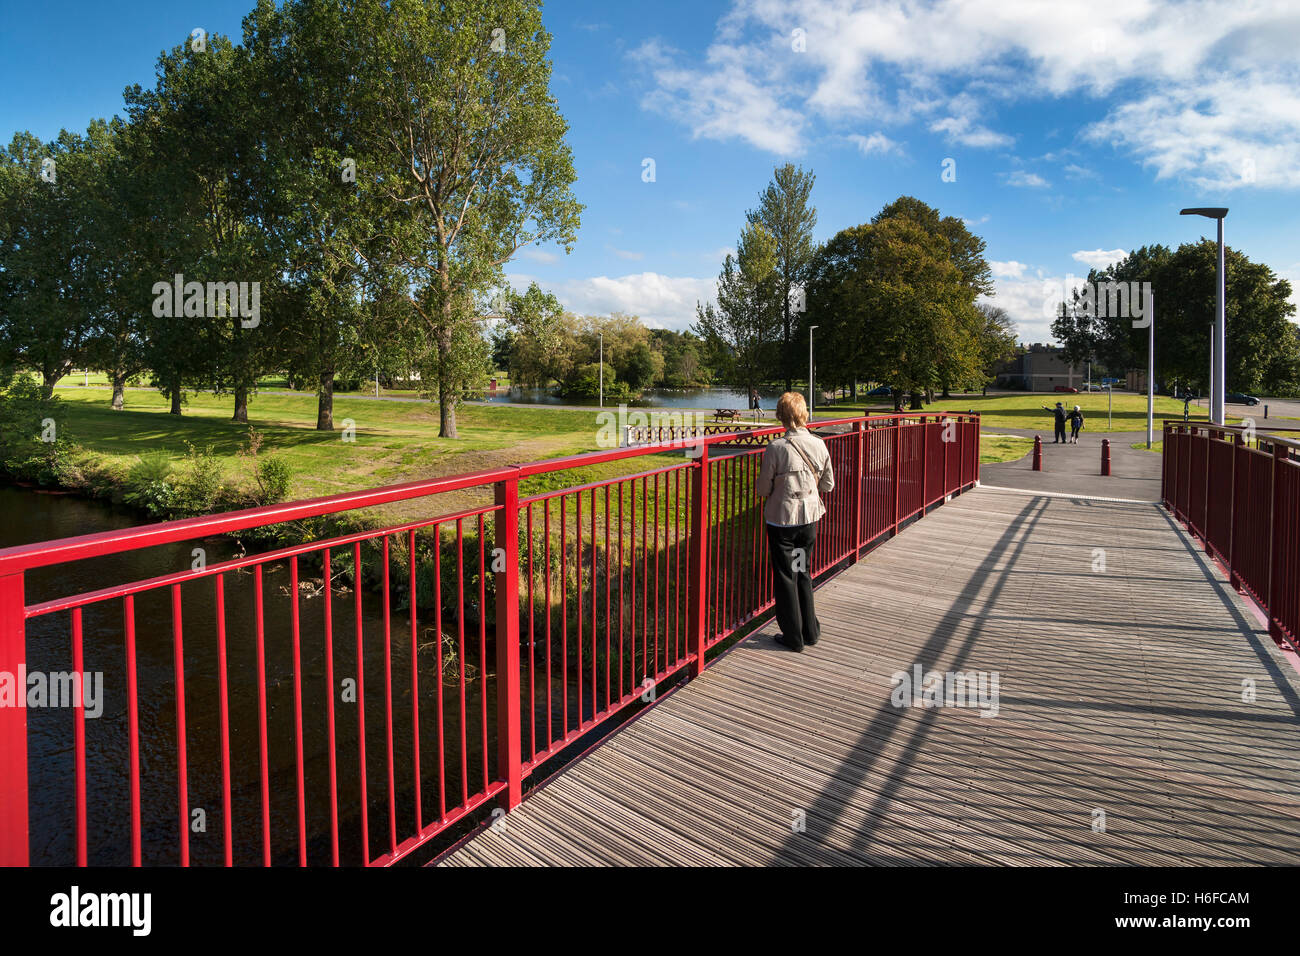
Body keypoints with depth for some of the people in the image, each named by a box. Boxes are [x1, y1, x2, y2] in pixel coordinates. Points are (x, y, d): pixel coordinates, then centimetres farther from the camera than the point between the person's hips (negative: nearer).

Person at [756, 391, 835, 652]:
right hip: (810, 516, 4)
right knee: (804, 573, 20)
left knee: (785, 577, 9)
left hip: (781, 519, -4)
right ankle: (810, 631, 29)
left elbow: (763, 488, -11)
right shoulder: (819, 445, -5)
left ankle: (793, 637, 18)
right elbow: (828, 484, 4)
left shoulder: (776, 447, -18)